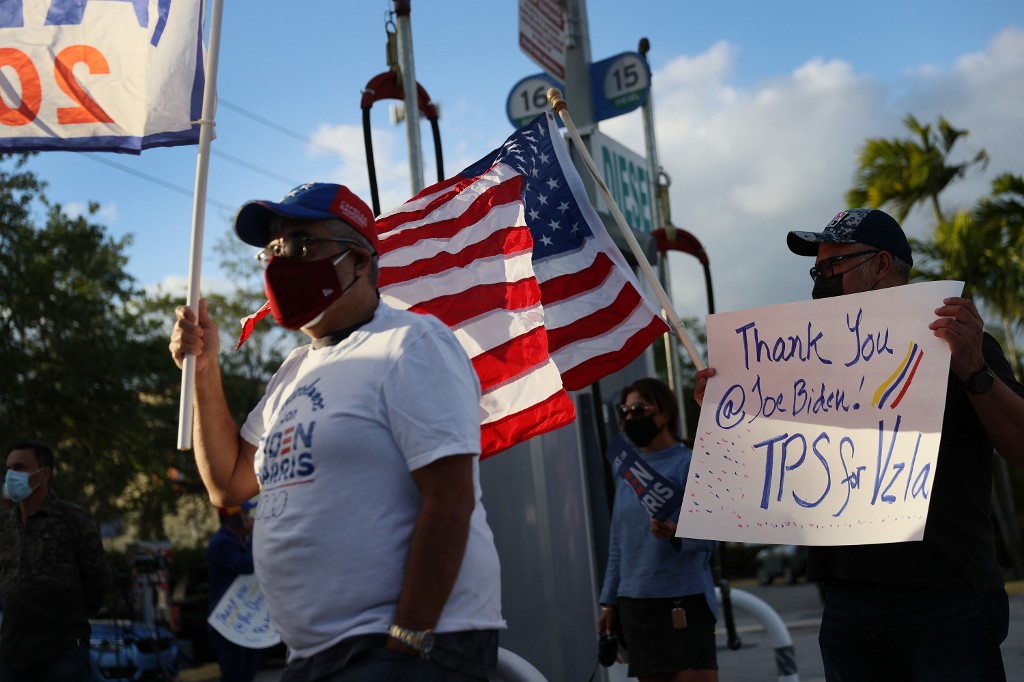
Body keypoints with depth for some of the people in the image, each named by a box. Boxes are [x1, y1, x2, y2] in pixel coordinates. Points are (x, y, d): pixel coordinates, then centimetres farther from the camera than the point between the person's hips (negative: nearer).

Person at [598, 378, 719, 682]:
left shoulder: (688, 463, -3)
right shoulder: (628, 473, 16)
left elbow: (709, 534, -12)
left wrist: (676, 533, -32)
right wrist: (609, 601, 16)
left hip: (683, 600, -6)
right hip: (634, 605, 6)